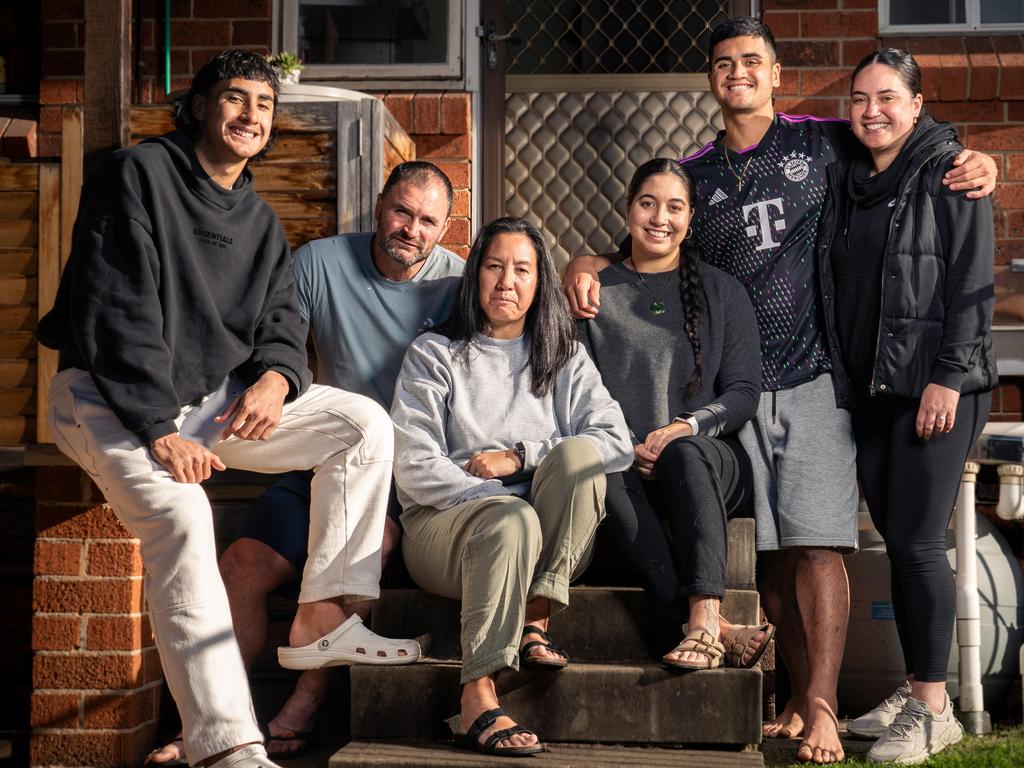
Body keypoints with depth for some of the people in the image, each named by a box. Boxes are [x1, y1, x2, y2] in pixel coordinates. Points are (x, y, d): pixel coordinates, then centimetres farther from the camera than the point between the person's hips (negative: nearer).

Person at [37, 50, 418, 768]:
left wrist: (276, 376, -16)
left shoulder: (260, 222, 14)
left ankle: (321, 620, -9)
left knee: (365, 425, -6)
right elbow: (116, 310, -16)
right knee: (181, 517, -33)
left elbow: (281, 323, 11)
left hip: (215, 396, 7)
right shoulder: (140, 173, -9)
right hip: (111, 399, -7)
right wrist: (157, 430, -23)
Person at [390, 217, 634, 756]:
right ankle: (476, 704, -41)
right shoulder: (434, 354, 10)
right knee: (512, 520, -37)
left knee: (575, 451, -27)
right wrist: (496, 496, -18)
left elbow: (618, 444, 1)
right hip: (443, 524, -2)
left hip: (549, 545, 3)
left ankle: (534, 623, -24)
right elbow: (414, 469, -3)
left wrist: (519, 458, -10)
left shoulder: (565, 358, 18)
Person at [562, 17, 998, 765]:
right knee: (769, 552, 3)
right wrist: (588, 264, -5)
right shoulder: (696, 174, 15)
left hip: (813, 377, -3)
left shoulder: (824, 142, 8)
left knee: (816, 545, -10)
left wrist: (977, 161, -5)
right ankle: (801, 701, 12)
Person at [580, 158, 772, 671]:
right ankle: (721, 629, -47)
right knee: (603, 475, -36)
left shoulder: (721, 292, 15)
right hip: (624, 462, 0)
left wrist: (686, 427, -13)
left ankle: (703, 622, -50)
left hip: (709, 459, 0)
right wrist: (622, 446, -11)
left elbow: (744, 392, 7)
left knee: (685, 452, -37)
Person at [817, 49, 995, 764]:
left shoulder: (950, 174, -3)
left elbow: (973, 283, -10)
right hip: (869, 389, 6)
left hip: (936, 388, -6)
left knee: (917, 540, -8)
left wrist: (948, 377, -17)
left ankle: (934, 708, 1)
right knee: (896, 539, 8)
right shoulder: (845, 181, 15)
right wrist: (843, 376, 11)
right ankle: (914, 689, 17)